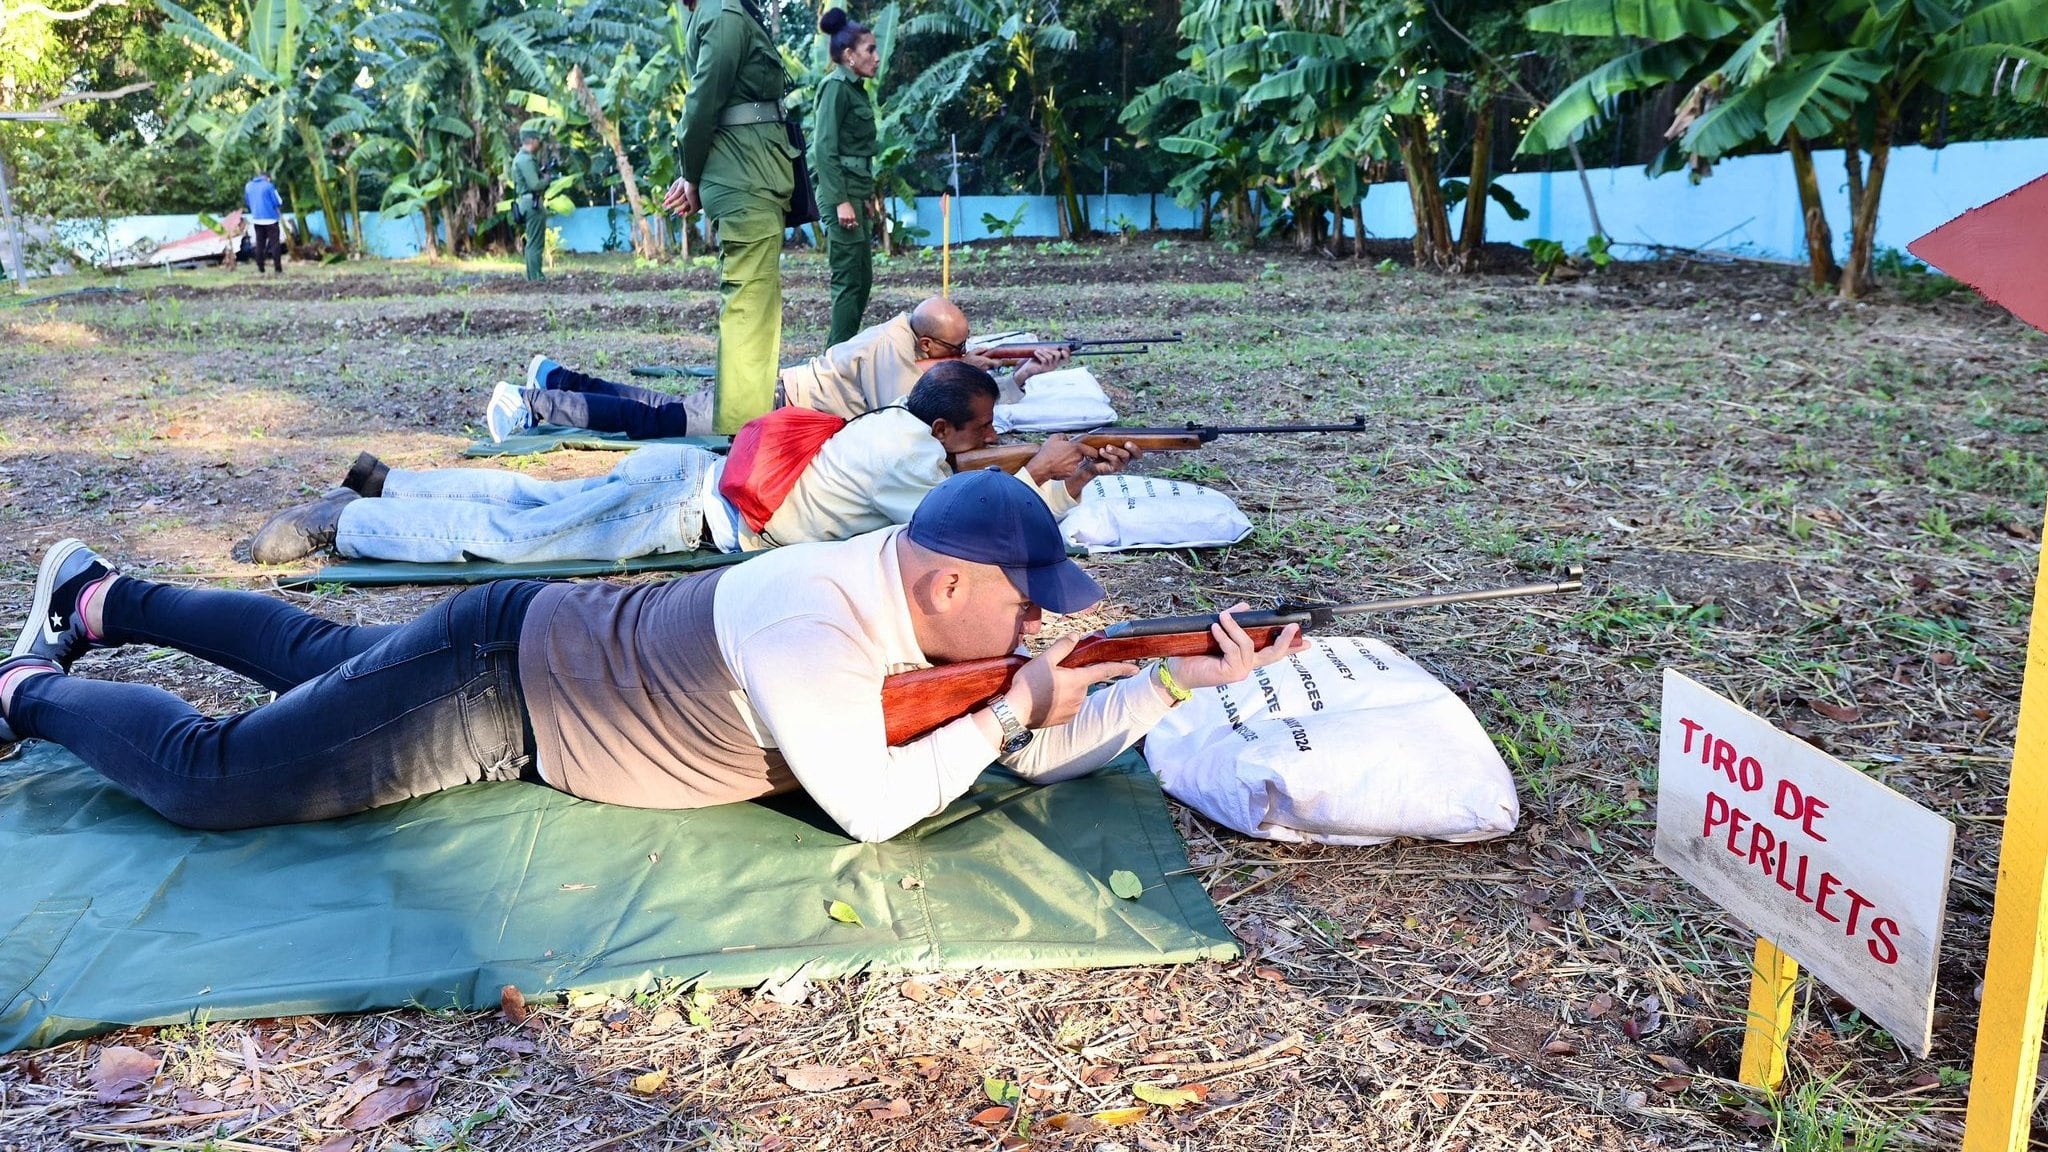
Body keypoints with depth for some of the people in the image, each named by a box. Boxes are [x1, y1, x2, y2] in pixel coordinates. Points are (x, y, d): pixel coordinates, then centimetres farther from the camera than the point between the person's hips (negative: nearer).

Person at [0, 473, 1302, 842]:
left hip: (553, 638, 8)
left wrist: (1181, 680, -16)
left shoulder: (919, 587, -8)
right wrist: (1013, 709, -25)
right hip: (497, 683, -8)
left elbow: (1044, 756, -4)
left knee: (318, 656, 28)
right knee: (213, 773, -1)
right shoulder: (809, 628, -35)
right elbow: (871, 807, -34)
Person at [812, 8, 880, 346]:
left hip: (854, 191, 10)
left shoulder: (855, 89, 17)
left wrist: (864, 199, 20)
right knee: (849, 278, -8)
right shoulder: (836, 86, -10)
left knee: (862, 278, 11)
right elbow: (825, 148, -17)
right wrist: (841, 201, -22)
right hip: (840, 192, -10)